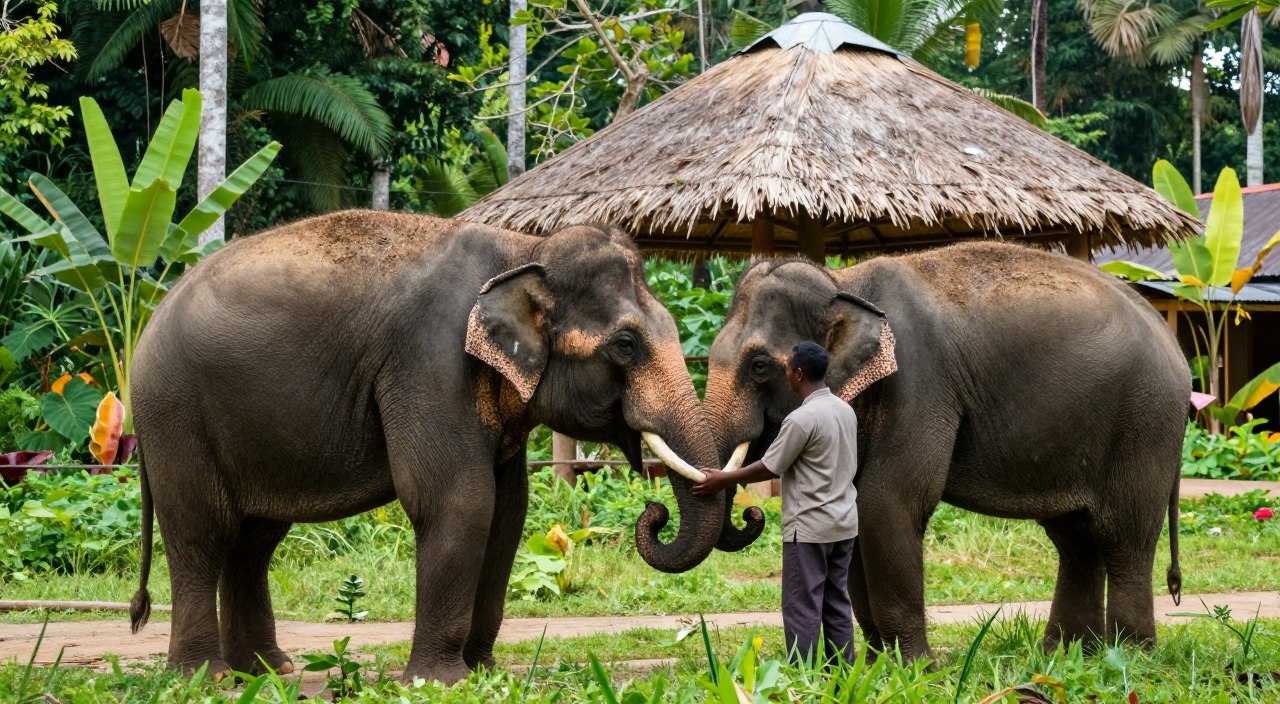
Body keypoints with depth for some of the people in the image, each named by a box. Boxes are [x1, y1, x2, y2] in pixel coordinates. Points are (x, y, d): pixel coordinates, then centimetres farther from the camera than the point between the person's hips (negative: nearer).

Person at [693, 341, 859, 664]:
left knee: (802, 608, -4)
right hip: (844, 524, 8)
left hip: (810, 527, -8)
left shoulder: (802, 419, -18)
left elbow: (770, 468, -11)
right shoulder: (845, 410, 8)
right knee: (838, 604, 11)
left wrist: (724, 480, 2)